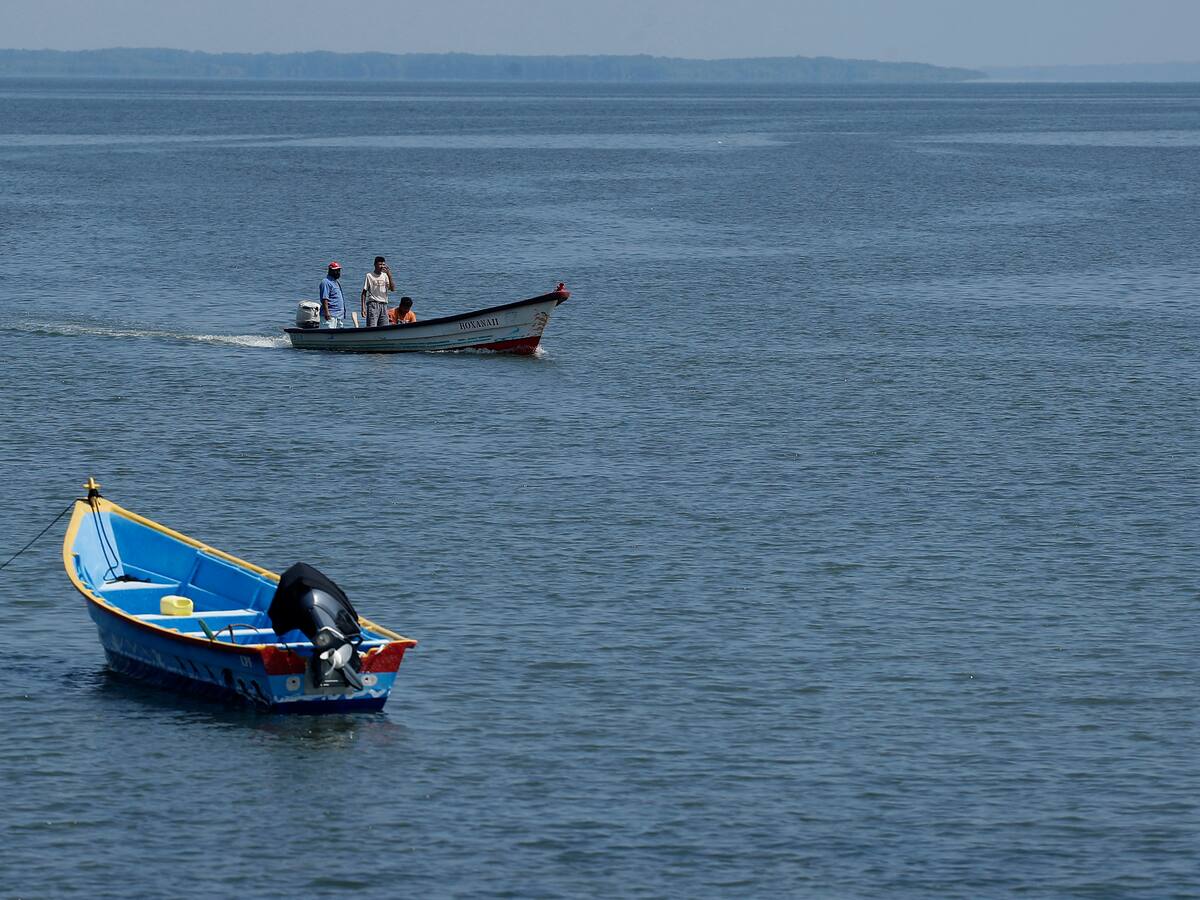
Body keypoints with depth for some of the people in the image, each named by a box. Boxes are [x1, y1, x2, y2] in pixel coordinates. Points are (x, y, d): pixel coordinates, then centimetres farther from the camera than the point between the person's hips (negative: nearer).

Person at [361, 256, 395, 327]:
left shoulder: (385, 276, 12)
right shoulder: (369, 276, 1)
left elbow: (392, 289, 1)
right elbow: (364, 293, 1)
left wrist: (390, 277, -11)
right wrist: (363, 308, -7)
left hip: (384, 305, 5)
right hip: (373, 304, -5)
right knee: (371, 328, -12)